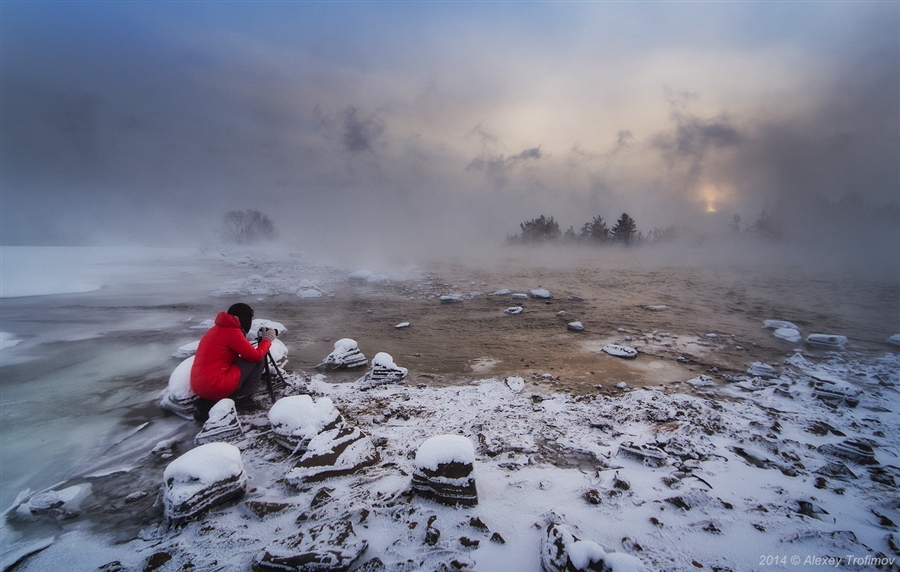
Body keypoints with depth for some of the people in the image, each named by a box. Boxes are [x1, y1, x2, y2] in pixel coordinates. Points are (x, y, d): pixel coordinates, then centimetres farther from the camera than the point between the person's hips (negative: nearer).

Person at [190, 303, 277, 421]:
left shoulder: (216, 329, 18)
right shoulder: (232, 332, -10)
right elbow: (256, 356, -11)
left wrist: (260, 341, 17)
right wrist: (267, 340, 5)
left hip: (198, 387, 9)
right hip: (215, 386, -9)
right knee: (258, 359, 0)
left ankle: (205, 404, 14)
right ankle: (244, 398, 5)